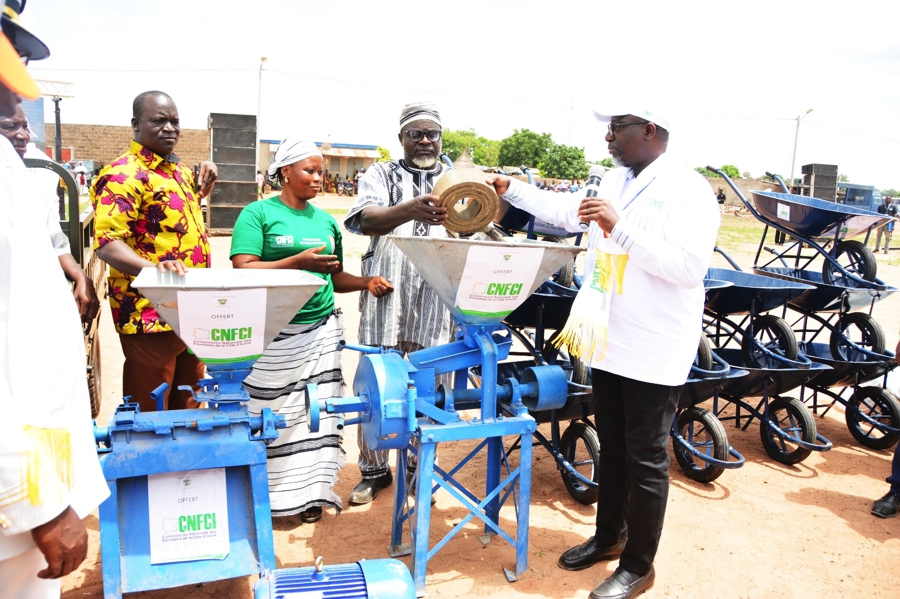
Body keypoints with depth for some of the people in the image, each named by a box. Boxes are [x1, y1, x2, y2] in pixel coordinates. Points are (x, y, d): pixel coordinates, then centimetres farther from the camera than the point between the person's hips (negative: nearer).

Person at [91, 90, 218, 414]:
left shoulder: (178, 168, 12)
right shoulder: (123, 174, -14)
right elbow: (107, 242, -23)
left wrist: (203, 187, 11)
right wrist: (154, 268, -40)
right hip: (150, 315, -8)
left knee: (188, 404, 20)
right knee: (149, 414, 4)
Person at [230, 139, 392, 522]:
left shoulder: (326, 221, 15)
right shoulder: (258, 214, -1)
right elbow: (243, 270, -12)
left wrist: (367, 282, 1)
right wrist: (298, 262, -20)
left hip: (321, 330, 5)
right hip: (272, 336, -4)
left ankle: (310, 492, 18)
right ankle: (262, 494, 17)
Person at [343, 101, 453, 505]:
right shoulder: (381, 175, 9)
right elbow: (367, 219, -11)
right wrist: (410, 210, -32)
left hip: (437, 301, 1)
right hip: (385, 295, -1)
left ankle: (419, 468, 21)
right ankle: (374, 470, 20)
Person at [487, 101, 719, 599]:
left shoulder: (689, 190, -14)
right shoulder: (614, 182, 9)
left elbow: (690, 267, -24)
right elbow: (564, 211, 25)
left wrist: (621, 229, -29)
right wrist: (511, 189, 20)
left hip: (654, 352, -7)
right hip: (609, 341, 8)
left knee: (646, 459, 5)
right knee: (611, 446, 19)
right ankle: (609, 536, 38)